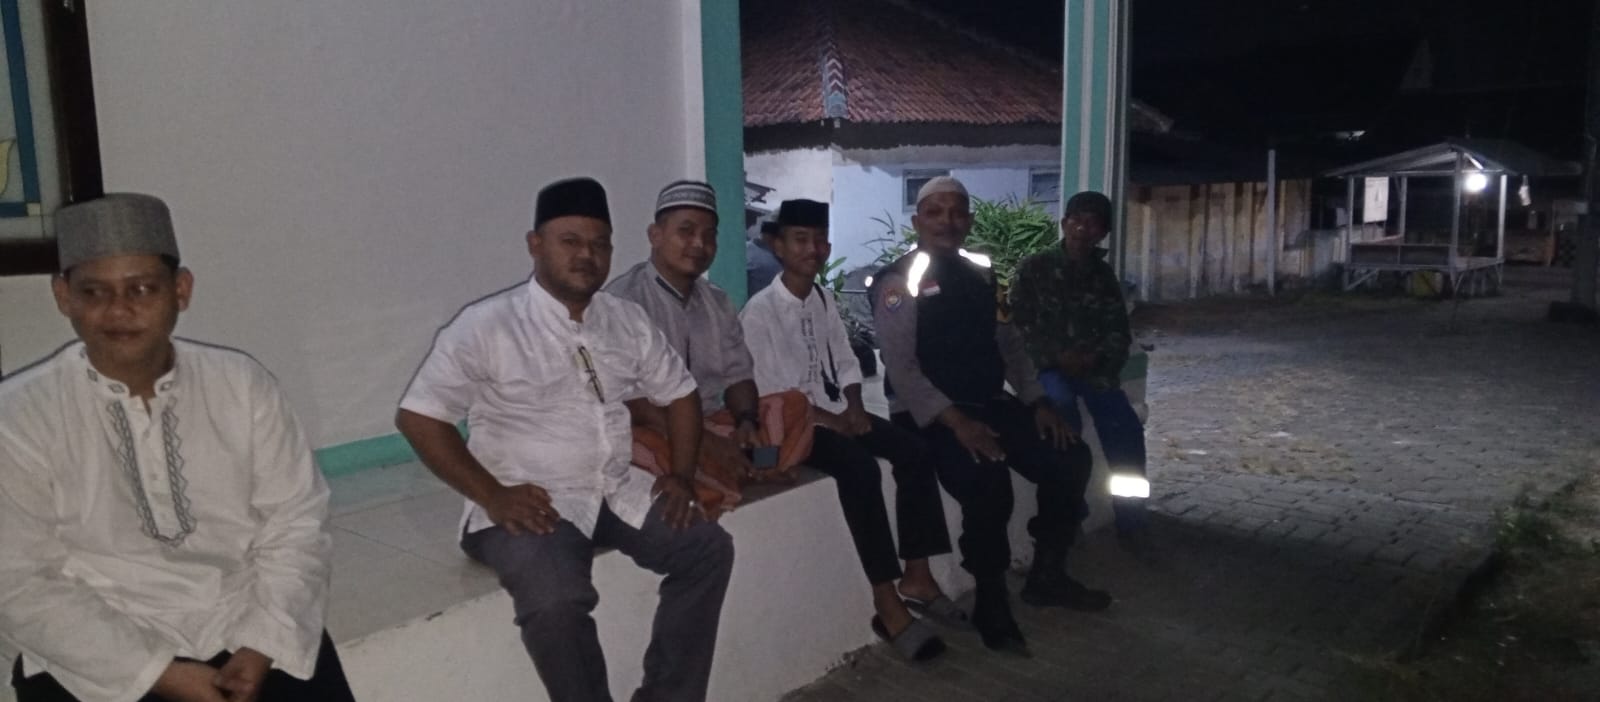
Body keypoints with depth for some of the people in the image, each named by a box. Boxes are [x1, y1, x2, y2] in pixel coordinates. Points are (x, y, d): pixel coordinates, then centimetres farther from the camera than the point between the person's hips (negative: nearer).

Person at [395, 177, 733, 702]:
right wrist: (492, 496, -17)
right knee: (557, 599, -32)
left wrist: (682, 475, 1)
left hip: (619, 491, 6)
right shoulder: (486, 325, -9)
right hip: (530, 506, -5)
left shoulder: (627, 320, 7)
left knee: (707, 549, -10)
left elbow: (678, 393, 16)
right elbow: (418, 417, -10)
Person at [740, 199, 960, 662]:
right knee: (860, 468, -30)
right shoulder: (760, 312, -12)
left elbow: (846, 364, 12)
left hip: (836, 412, 7)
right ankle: (887, 604, -23)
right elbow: (768, 394, -15)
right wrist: (829, 420, -17)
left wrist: (854, 410, -6)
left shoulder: (824, 301, 9)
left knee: (913, 451, -12)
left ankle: (916, 575, -4)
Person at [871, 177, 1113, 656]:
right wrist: (956, 421, -26)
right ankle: (992, 606, -7)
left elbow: (1007, 341, 16)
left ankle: (1047, 576, 16)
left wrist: (1036, 400, 2)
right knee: (989, 485, -30)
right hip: (933, 415, -7)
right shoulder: (900, 281, -9)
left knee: (1070, 459, -5)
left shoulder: (980, 272, 12)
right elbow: (900, 366, -16)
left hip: (992, 403, 7)